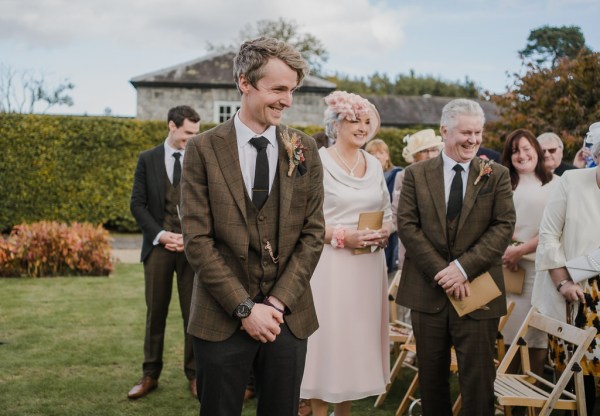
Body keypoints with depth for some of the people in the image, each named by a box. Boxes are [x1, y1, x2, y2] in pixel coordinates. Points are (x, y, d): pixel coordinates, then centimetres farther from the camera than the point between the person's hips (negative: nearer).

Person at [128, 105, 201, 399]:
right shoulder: (147, 159, 6)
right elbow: (138, 204, 2)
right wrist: (160, 234, -10)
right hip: (158, 245, 0)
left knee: (194, 312, 3)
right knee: (155, 312, 6)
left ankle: (194, 374, 14)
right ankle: (150, 374, 15)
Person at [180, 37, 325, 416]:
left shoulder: (304, 149, 4)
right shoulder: (204, 149, -3)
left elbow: (313, 234, 3)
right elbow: (197, 239, -7)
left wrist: (278, 302, -7)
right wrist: (245, 307, -11)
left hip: (289, 317, 2)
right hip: (222, 319, -2)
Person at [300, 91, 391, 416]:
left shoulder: (374, 164, 11)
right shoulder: (318, 162, -7)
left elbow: (387, 212, 17)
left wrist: (385, 231, -5)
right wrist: (342, 236, -20)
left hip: (369, 264, 6)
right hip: (330, 264, -6)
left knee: (359, 335, 11)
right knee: (327, 336, -2)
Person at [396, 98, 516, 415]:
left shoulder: (497, 175, 4)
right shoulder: (416, 174, 5)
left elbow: (504, 226, -4)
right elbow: (407, 225, -3)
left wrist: (464, 267, -16)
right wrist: (443, 272, -12)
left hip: (477, 290, -1)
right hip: (428, 289, 1)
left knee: (478, 377, 2)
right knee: (431, 375, 11)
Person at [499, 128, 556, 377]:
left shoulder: (554, 184, 2)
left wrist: (521, 250, -9)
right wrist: (502, 249, -7)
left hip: (538, 265, -3)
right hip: (508, 265, 3)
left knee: (537, 334, -2)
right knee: (510, 328, 4)